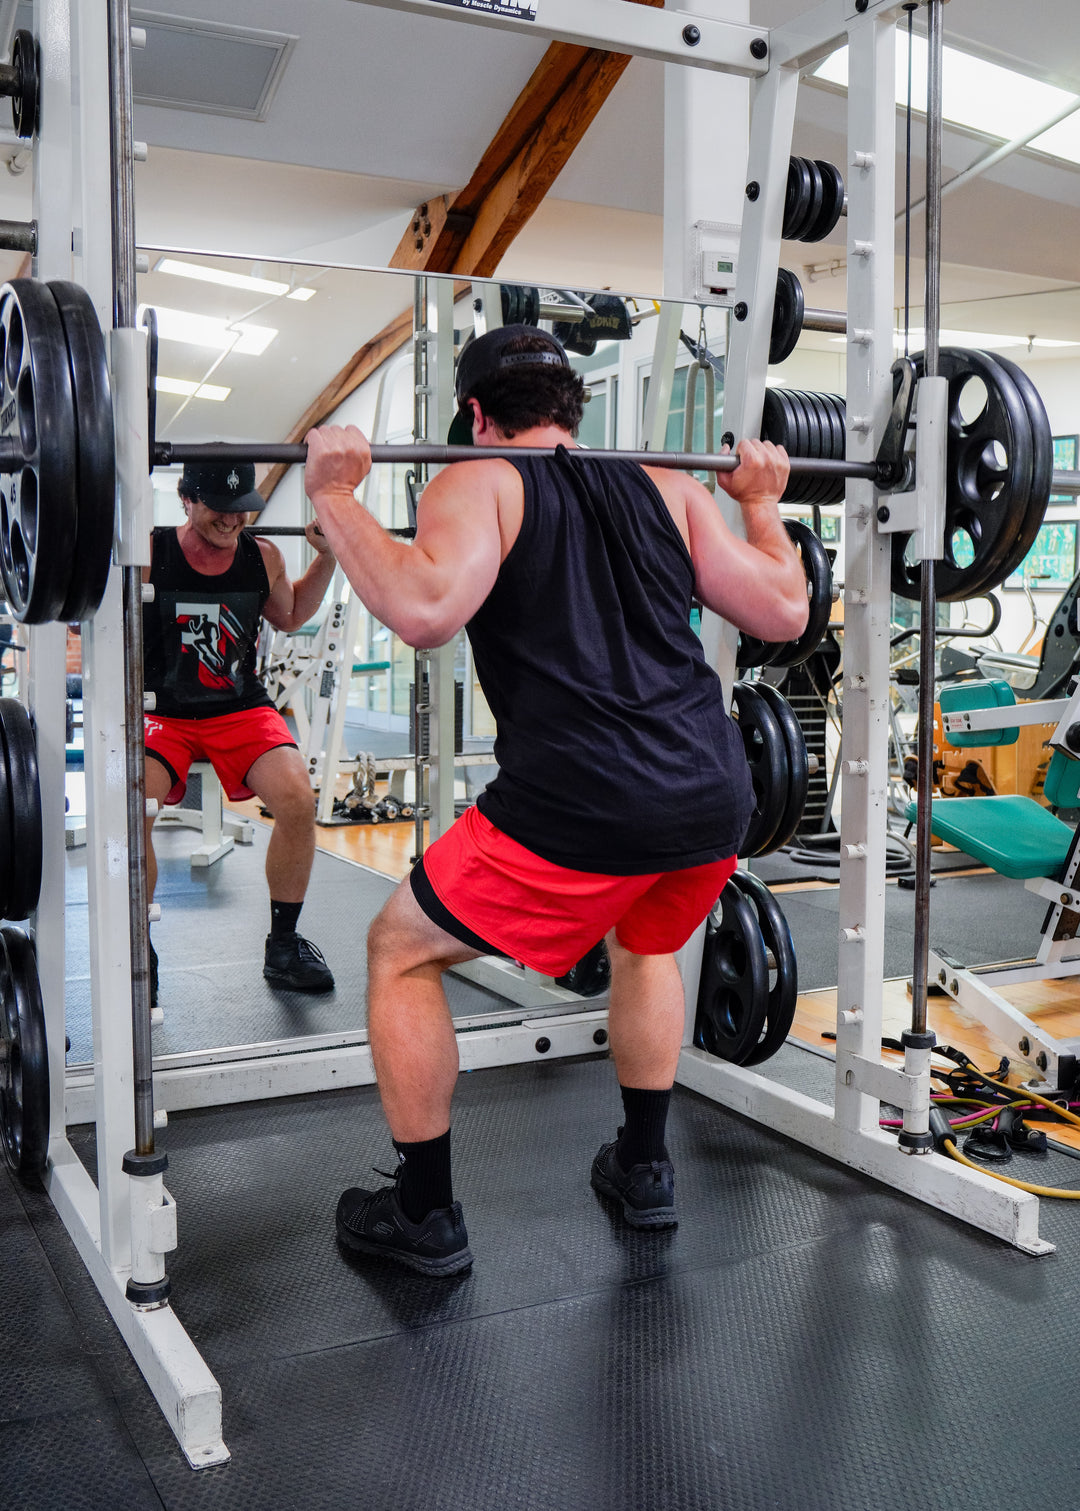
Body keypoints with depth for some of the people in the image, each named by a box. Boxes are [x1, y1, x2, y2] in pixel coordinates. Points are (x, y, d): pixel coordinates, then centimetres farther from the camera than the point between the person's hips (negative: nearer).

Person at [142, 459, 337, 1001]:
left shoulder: (263, 557, -3)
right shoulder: (147, 554, -14)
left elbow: (288, 615, 19)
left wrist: (326, 556, 7)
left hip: (241, 707, 3)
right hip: (162, 710, -2)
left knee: (298, 802, -20)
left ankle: (283, 946, 2)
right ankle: (138, 954, -3)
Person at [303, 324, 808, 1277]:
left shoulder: (478, 484, 5)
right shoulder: (668, 487, 18)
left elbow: (426, 608, -15)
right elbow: (783, 613, 16)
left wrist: (336, 497, -3)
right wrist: (761, 503, 31)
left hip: (581, 811, -5)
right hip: (716, 798, 6)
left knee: (400, 952, 17)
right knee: (646, 942, 37)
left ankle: (424, 1215, 23)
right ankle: (643, 1171, 40)